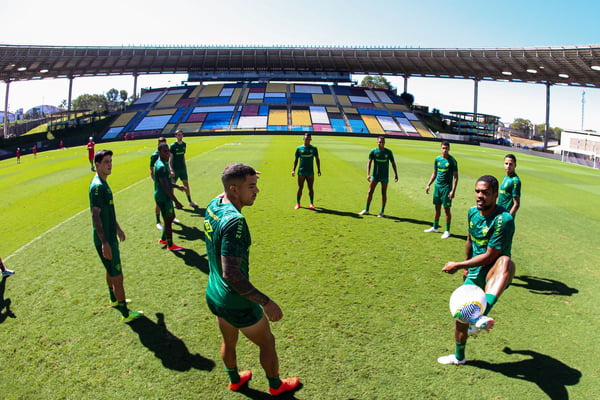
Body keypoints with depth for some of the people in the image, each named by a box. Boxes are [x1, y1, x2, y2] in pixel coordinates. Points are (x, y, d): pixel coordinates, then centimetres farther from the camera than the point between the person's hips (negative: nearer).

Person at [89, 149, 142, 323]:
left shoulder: (103, 183, 9)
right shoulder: (97, 186, -22)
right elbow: (95, 216, -27)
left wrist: (118, 228, 29)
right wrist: (104, 243, -30)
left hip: (110, 236, 10)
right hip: (105, 240, -10)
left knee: (111, 270, 26)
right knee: (117, 276, -2)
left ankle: (114, 299, 45)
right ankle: (126, 314, 8)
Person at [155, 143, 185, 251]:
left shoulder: (162, 163, 9)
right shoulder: (161, 166, -24)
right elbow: (166, 187, -27)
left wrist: (177, 186, 21)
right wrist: (176, 201, -26)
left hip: (166, 197, 10)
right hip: (163, 198, -10)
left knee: (171, 217, 22)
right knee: (168, 220, 2)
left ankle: (163, 239, 35)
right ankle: (170, 245, 16)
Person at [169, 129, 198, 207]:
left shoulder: (184, 144, 6)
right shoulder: (173, 145, -12)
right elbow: (170, 158, -12)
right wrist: (171, 170, -20)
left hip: (182, 168, 5)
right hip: (175, 169, -5)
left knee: (186, 184, 7)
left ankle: (190, 201, 15)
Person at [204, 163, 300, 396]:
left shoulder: (214, 205, -7)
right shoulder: (234, 221, -33)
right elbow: (231, 274, -35)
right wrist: (266, 302, -30)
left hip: (214, 295, 8)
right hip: (236, 303, -8)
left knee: (229, 342, 30)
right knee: (267, 342, 18)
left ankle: (234, 380, 55)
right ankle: (276, 385, 42)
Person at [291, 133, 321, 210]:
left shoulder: (313, 148, 5)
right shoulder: (299, 148, 4)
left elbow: (317, 159, 11)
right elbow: (295, 160, 7)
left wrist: (318, 169, 5)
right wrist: (293, 170, -3)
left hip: (310, 172, 0)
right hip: (301, 172, 0)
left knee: (310, 188, 3)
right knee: (300, 188, 3)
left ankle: (311, 203, 12)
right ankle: (298, 203, 12)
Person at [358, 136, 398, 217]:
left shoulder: (388, 152, -1)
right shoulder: (373, 151, -3)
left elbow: (393, 163, 7)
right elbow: (369, 163, -8)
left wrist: (396, 175, 5)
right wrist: (368, 174, -20)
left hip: (384, 176, -1)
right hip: (375, 175, 1)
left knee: (384, 193, 3)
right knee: (370, 192, 1)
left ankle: (382, 212, 12)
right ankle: (366, 210, 13)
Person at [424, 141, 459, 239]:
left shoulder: (452, 161, -9)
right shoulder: (437, 159, 7)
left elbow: (455, 177, -9)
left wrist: (453, 190, -16)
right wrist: (428, 185, 10)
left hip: (446, 188, -5)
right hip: (437, 186, 5)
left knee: (446, 209, -1)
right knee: (437, 208, 15)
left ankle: (447, 231, 9)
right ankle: (435, 227, 27)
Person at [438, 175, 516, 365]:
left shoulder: (504, 219, -22)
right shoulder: (473, 212, 3)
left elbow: (489, 256, -22)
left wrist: (458, 265, -16)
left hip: (493, 272, -7)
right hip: (475, 273, 7)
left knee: (506, 261, -40)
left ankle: (482, 316, -60)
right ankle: (459, 356, 34)